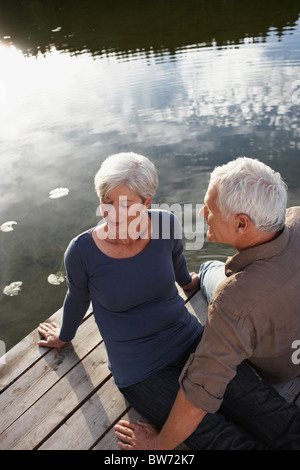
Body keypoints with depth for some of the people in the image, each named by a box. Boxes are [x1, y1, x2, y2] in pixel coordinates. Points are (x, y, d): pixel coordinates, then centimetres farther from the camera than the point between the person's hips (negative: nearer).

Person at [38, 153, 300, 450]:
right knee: (230, 442, -18)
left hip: (190, 341, 3)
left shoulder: (164, 225, -9)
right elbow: (77, 300, 6)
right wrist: (64, 337, 22)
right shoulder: (82, 251, -15)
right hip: (141, 372, -2)